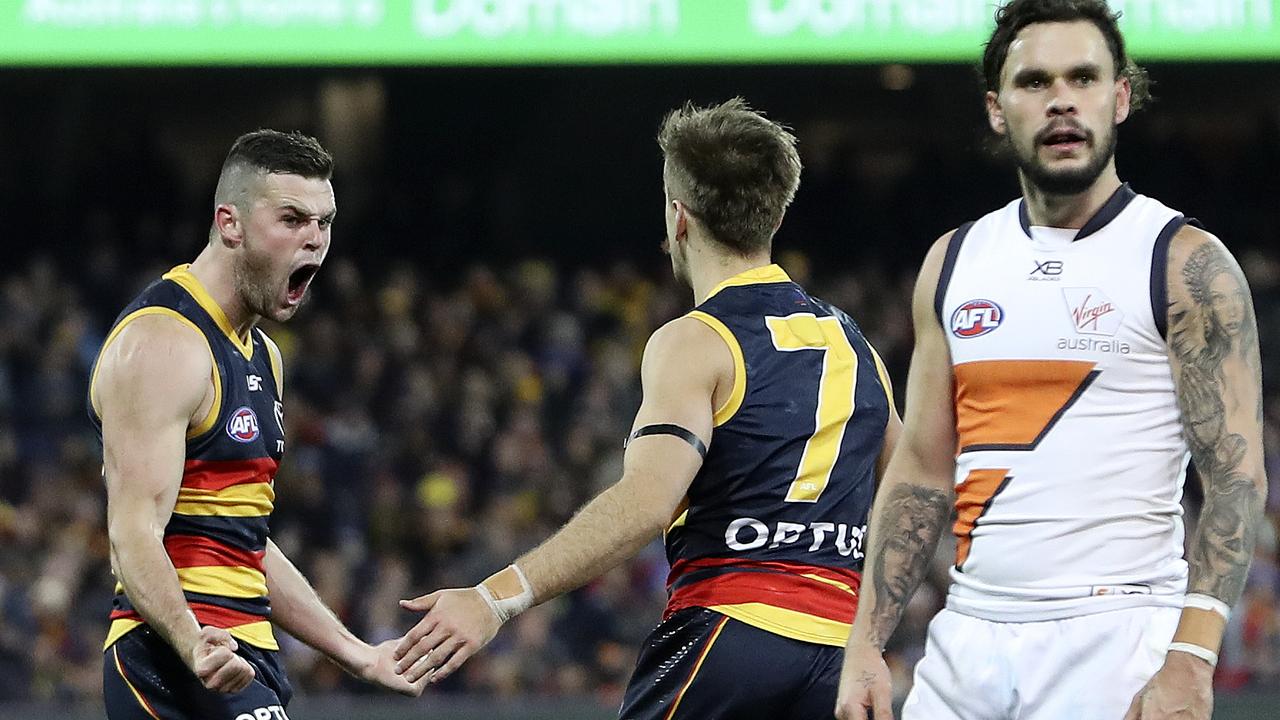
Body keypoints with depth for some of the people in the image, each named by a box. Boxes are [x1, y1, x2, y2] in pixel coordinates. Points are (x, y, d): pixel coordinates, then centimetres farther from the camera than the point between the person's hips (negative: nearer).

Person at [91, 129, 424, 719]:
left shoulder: (260, 355, 19)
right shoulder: (162, 343, -13)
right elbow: (134, 535, -23)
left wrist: (359, 657, 24)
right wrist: (195, 646, -39)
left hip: (240, 656, 10)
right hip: (176, 664, -10)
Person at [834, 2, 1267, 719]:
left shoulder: (1188, 265, -4)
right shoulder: (954, 262, 12)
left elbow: (1238, 479, -9)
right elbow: (922, 471, 14)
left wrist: (1191, 660, -19)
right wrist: (866, 644, 5)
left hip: (1117, 641, -5)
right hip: (968, 643, 5)